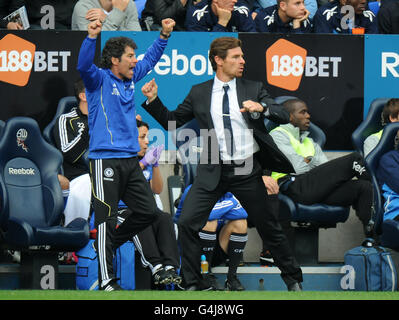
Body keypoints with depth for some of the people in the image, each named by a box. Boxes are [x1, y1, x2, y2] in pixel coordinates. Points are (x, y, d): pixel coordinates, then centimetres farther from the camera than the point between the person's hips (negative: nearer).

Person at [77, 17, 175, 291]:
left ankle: (109, 243, 28)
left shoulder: (130, 78, 14)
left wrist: (164, 35, 21)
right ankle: (107, 281, -4)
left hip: (130, 160, 8)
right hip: (106, 160, -8)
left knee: (148, 211, 9)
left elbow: (150, 60, 29)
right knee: (107, 219, -6)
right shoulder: (99, 79, -6)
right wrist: (92, 36, -41)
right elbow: (84, 65, -26)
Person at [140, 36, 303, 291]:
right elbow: (171, 121, 12)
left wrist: (261, 107, -21)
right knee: (187, 223, -11)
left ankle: (293, 278, 23)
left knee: (269, 227, 7)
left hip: (247, 172, -1)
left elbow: (285, 117, -2)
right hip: (213, 172, 1)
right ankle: (192, 284, 1)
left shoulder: (253, 89, 5)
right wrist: (154, 100, -3)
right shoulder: (199, 93, 6)